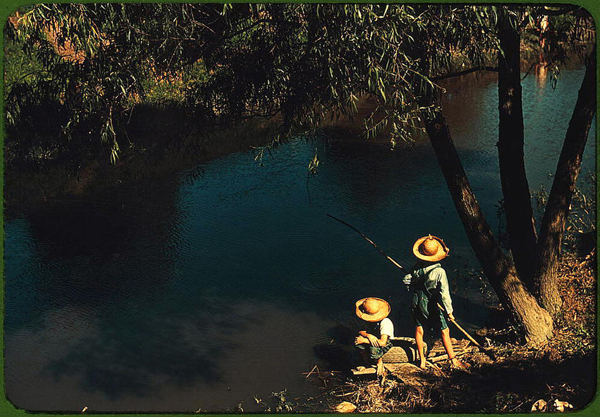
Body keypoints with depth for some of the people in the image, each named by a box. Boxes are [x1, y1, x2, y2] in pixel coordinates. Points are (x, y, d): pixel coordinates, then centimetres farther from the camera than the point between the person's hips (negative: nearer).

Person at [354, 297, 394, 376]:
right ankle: (368, 363, -2)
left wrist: (364, 340, -34)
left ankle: (380, 362, -2)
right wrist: (368, 335, -34)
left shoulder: (385, 322, -30)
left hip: (386, 344, -6)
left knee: (373, 349, -39)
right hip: (371, 340, 6)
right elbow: (360, 331, -10)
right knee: (358, 339, -26)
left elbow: (382, 342, -35)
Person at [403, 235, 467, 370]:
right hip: (431, 307, -5)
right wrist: (449, 312, -12)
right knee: (444, 332, 9)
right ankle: (453, 361, 18)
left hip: (416, 304, 5)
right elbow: (444, 294, -22)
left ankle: (422, 361, 27)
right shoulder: (439, 271, -23)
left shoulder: (417, 267, -9)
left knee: (419, 330, 18)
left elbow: (406, 280, 2)